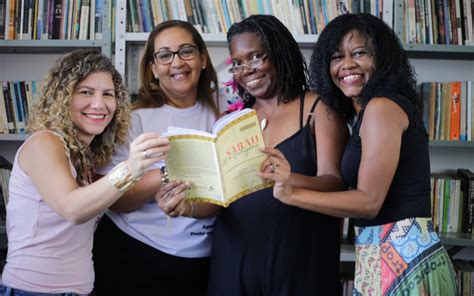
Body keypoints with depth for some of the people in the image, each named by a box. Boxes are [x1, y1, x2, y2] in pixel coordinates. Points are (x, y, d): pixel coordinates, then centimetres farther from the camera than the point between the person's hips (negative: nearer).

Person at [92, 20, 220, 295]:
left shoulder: (220, 114, 1)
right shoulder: (136, 118, -7)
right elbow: (116, 200, -12)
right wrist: (167, 175, -28)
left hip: (204, 261, 3)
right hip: (136, 257, -3)